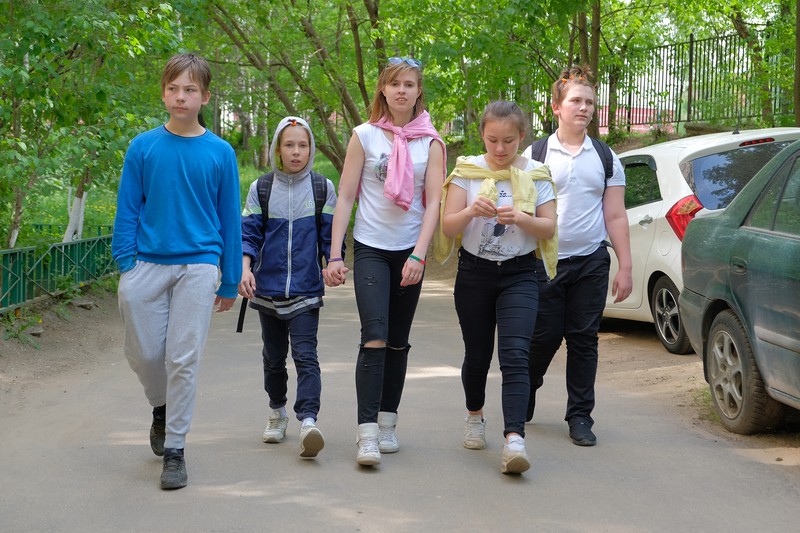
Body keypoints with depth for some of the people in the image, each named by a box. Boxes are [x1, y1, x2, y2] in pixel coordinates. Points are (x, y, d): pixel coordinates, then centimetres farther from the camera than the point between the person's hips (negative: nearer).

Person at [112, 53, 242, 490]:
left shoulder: (220, 153, 2)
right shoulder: (143, 147, 3)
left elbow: (229, 219, 6)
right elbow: (127, 209, 6)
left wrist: (230, 281, 7)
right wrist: (126, 263, -2)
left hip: (197, 266, -1)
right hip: (147, 264, 1)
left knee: (184, 357, -3)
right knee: (143, 352, 6)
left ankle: (174, 449, 7)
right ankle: (161, 408, 38)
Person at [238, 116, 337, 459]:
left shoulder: (323, 189, 4)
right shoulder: (261, 190, 5)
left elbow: (329, 233, 6)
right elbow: (248, 233, 3)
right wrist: (245, 267, -13)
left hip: (306, 289, -2)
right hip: (268, 288, 2)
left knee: (305, 356, -14)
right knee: (274, 357, 14)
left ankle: (308, 421, -23)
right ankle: (277, 413, 33)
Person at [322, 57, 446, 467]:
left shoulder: (431, 142, 4)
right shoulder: (365, 136, 1)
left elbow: (433, 202, -2)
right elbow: (345, 197, 1)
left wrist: (419, 255, -14)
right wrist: (335, 255, -5)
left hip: (409, 251, 2)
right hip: (370, 248, -2)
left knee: (398, 341, 9)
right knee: (374, 337, -16)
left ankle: (387, 423, 21)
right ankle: (367, 433, -19)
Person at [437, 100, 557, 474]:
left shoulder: (536, 176, 3)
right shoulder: (467, 172, 2)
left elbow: (549, 229, 0)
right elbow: (448, 227, -2)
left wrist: (520, 218, -19)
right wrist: (471, 211, -22)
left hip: (519, 275, -1)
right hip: (474, 273, 1)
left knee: (515, 356, -17)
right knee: (477, 356, 11)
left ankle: (514, 438, -26)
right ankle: (475, 416, 39)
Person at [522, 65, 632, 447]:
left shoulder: (605, 158, 10)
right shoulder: (535, 155, 4)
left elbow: (615, 217, 10)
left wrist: (625, 268, 4)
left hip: (590, 261, 2)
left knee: (584, 339, 2)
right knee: (543, 338, 1)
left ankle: (580, 416, 11)